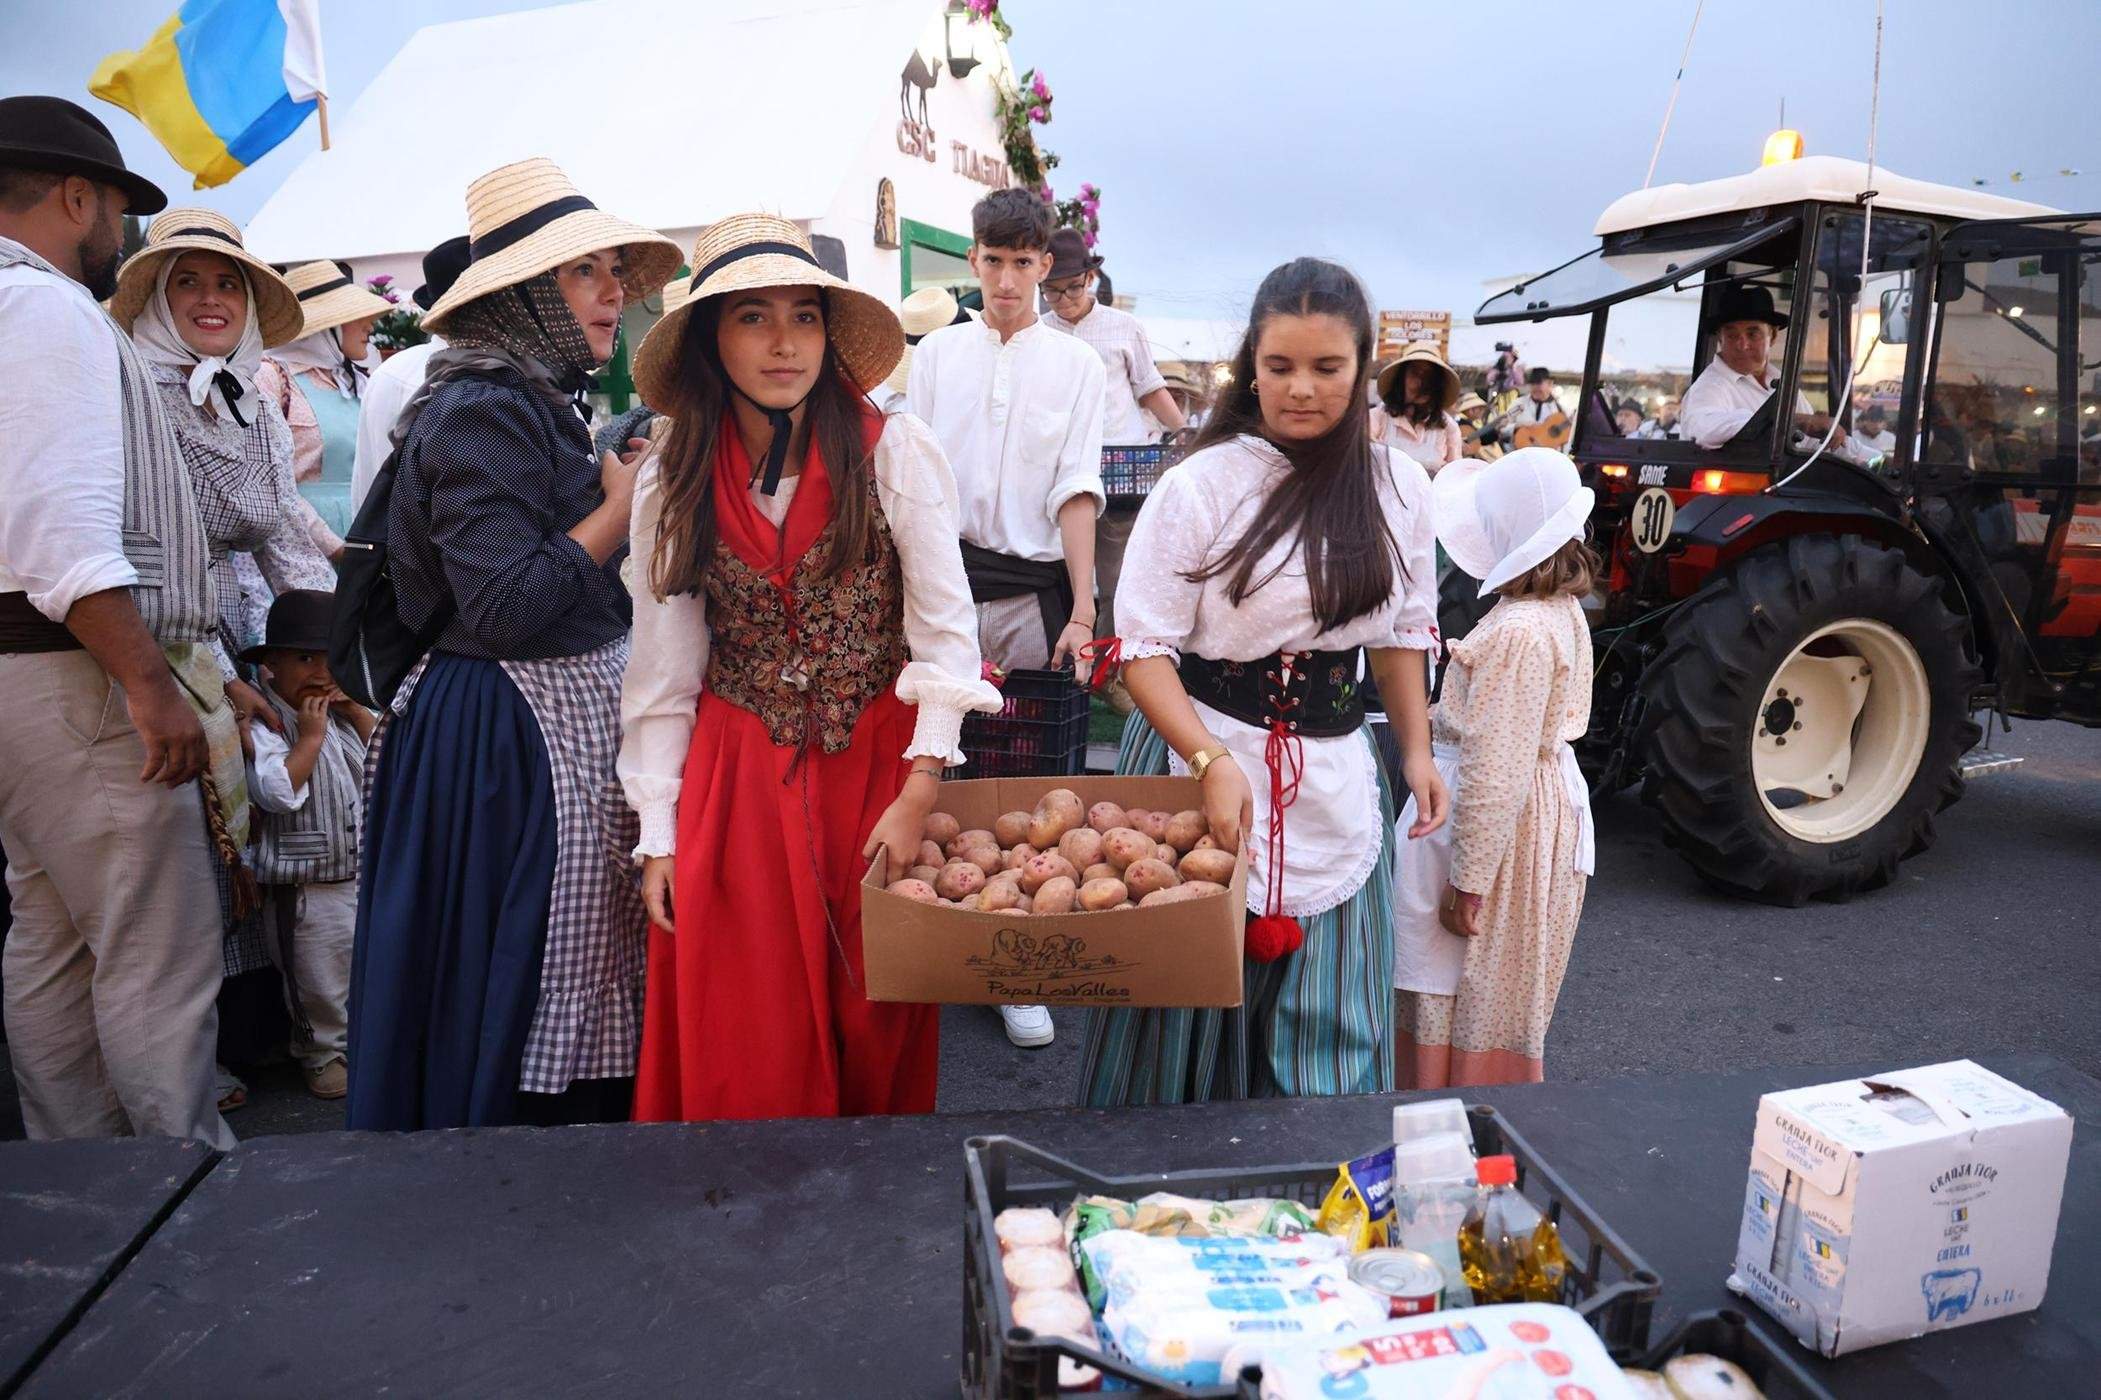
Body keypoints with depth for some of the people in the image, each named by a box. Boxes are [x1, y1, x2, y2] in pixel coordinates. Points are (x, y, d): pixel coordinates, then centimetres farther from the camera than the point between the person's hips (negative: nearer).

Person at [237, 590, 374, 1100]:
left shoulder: (344, 716, 9)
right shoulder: (266, 724, -13)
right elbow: (277, 791, -26)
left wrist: (358, 712, -1)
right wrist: (310, 736, -22)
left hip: (366, 871, 7)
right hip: (311, 885, -7)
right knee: (321, 980, 8)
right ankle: (325, 1053, 26)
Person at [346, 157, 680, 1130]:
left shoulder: (543, 401, 15)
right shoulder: (482, 411, -15)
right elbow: (506, 605, -22)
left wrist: (625, 495, 9)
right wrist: (623, 503, -12)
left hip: (580, 713, 10)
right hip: (513, 733, -10)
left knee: (587, 967, 15)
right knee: (526, 999, 0)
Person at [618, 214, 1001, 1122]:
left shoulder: (892, 451, -8)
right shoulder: (673, 481, 0)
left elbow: (945, 628, -8)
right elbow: (662, 671, 5)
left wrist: (917, 797, -13)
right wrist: (659, 835, 3)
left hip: (877, 766, -1)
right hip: (734, 781, 2)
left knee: (875, 1029, 10)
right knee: (737, 1051, 7)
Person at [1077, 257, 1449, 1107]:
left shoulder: (1399, 487, 3)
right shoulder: (1201, 486, -11)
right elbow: (1146, 646, -11)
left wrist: (1417, 750, 7)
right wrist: (1212, 762, -23)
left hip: (1334, 776, 4)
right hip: (1199, 754, -3)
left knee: (1328, 1033, 10)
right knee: (1187, 1003, 9)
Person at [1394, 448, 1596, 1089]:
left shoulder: (1516, 633, -25)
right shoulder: (1563, 611, 5)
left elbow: (1496, 773, -25)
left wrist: (1468, 882, -21)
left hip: (1502, 830, -10)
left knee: (1471, 1011, 4)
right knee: (1506, 1014, 23)